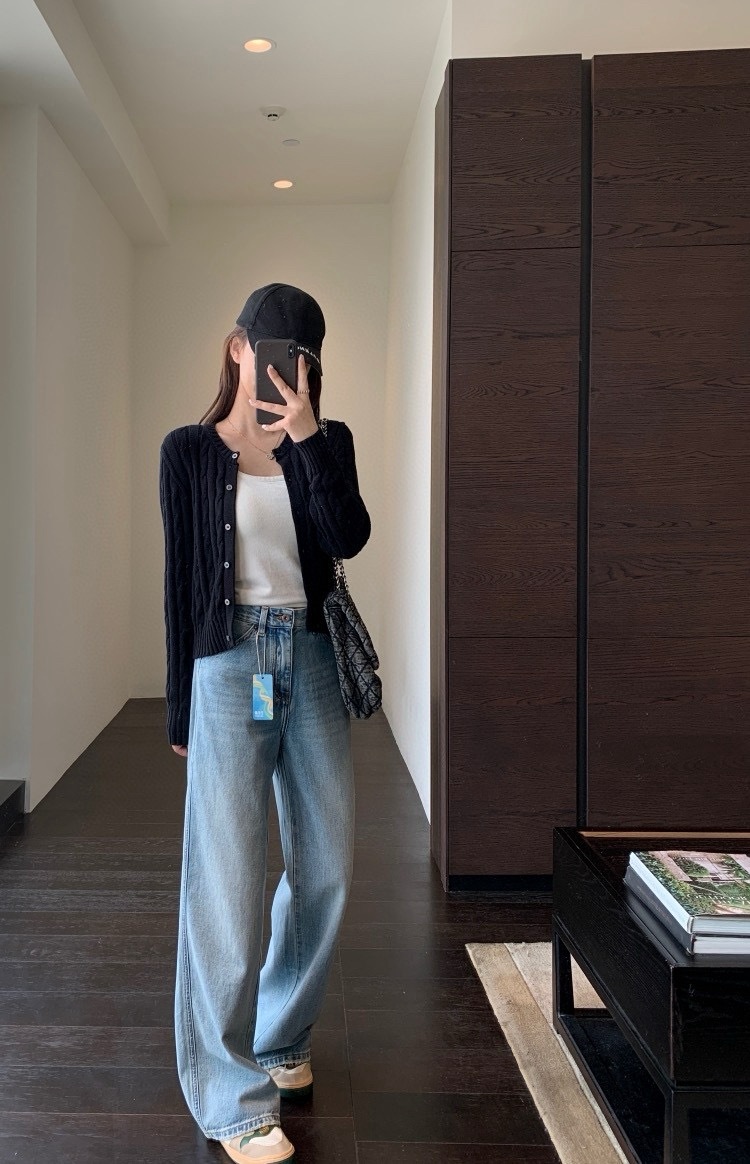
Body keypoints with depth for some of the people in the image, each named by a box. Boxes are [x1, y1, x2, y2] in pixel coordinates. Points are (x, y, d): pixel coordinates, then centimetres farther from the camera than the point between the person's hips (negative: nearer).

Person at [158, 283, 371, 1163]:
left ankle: (279, 1038, 34)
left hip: (311, 660, 4)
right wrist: (180, 706, 0)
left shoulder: (325, 444, 8)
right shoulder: (189, 451, 1)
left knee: (326, 867, 11)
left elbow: (348, 538, -9)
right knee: (230, 876, -3)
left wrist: (306, 433, -16)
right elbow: (180, 580, 0)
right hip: (229, 662, -4)